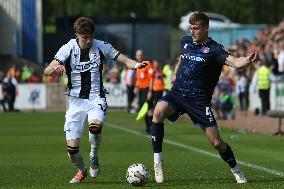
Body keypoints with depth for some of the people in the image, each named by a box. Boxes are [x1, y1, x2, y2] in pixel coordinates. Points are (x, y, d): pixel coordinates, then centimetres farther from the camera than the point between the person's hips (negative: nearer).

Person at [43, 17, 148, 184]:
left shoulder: (101, 47, -2)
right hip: (76, 101, 1)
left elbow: (124, 60, 1)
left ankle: (94, 157, -4)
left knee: (95, 125, -34)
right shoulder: (69, 48, -5)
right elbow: (47, 71, -12)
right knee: (72, 146, -7)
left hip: (96, 98, -1)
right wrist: (55, 67, -36)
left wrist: (137, 65, -21)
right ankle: (82, 171, 26)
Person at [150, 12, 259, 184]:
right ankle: (158, 161, -20)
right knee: (159, 112, -29)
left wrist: (248, 60, -44)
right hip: (177, 93, 4)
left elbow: (234, 62, -25)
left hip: (199, 100, -4)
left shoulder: (214, 49, -7)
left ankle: (236, 171, 22)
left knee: (216, 142, -6)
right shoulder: (186, 42, 10)